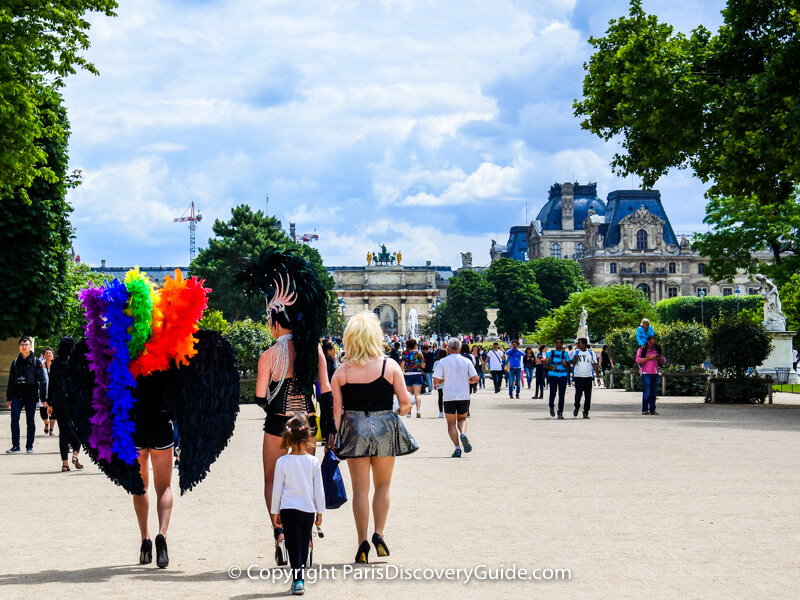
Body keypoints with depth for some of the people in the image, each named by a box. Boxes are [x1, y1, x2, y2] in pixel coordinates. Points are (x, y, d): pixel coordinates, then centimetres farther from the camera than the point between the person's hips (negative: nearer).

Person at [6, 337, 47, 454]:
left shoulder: (36, 362, 4)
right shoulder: (16, 362, 13)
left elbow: (42, 380, 2)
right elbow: (11, 381, 17)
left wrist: (43, 398, -5)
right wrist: (9, 398, 14)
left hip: (31, 396, -2)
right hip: (17, 395, 2)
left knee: (30, 421, 2)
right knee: (14, 419, -9)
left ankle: (29, 446, 10)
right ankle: (15, 446, -5)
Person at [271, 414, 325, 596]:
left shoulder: (282, 462, -8)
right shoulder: (313, 461, -5)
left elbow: (277, 489, -2)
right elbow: (319, 490, 0)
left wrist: (275, 512, 9)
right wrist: (320, 512, 11)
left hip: (289, 509, -2)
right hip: (308, 510, 2)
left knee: (294, 546, -1)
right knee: (304, 546, 14)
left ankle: (298, 580, -13)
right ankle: (299, 579, 21)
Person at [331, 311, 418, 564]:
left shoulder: (341, 372, -4)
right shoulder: (390, 366, -7)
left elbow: (336, 411, -5)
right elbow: (406, 403, -6)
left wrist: (333, 439, 3)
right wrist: (398, 412, 15)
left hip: (354, 430, 0)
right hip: (385, 429, 0)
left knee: (360, 489, 8)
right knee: (383, 486, 16)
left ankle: (362, 543, 6)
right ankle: (378, 535, 3)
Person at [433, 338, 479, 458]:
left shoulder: (443, 362, -3)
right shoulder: (466, 361, 1)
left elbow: (436, 381, -6)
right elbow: (475, 379, -4)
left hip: (449, 397, -2)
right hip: (464, 396, 2)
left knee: (451, 423, 10)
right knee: (462, 419, 23)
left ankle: (457, 448, -4)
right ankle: (463, 434, -9)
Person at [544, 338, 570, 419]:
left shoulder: (565, 354, 10)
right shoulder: (550, 353, 6)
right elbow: (545, 364, 5)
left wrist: (565, 364, -10)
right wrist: (551, 368, -14)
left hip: (563, 376, 1)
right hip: (552, 376, -1)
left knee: (561, 395, -2)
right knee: (552, 393, -7)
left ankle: (560, 413, 4)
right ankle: (551, 407, 23)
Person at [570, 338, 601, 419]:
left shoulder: (591, 353, 6)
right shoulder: (575, 352, 5)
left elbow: (595, 365, 8)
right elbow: (572, 363, 7)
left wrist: (598, 377, 4)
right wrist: (574, 359, -16)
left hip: (588, 377, 1)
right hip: (578, 377, -1)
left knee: (588, 396, -1)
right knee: (578, 394, -12)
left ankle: (586, 412, 8)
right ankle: (577, 407, 15)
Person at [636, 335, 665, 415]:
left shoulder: (656, 349, 16)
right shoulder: (642, 349, 1)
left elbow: (662, 362, 23)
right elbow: (638, 360, -11)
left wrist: (661, 359, -1)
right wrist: (649, 358, -16)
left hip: (655, 374, 5)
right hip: (646, 374, -5)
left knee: (653, 393, 4)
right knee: (646, 393, -9)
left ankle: (652, 410, 8)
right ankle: (645, 410, -6)